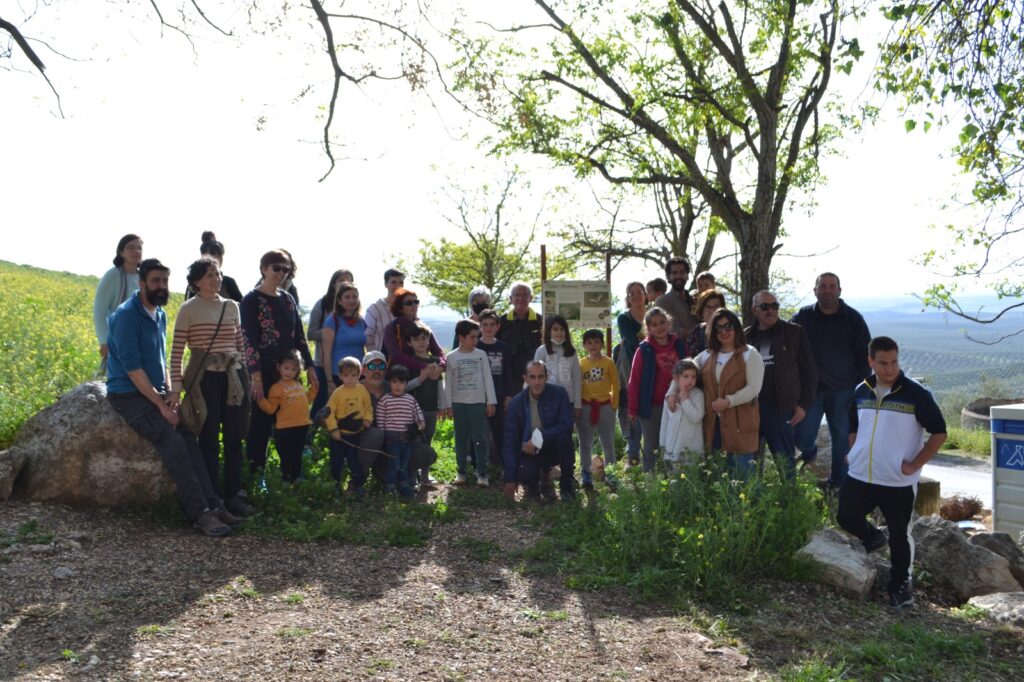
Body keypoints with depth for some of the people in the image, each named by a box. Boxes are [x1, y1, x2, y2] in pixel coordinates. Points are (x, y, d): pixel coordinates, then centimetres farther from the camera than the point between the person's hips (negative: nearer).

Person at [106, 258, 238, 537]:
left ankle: (212, 504, -13)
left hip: (156, 393, 7)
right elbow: (132, 367, -19)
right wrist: (161, 404, -19)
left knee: (189, 438, -12)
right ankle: (200, 514, -21)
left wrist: (170, 392, -1)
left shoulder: (160, 315, 11)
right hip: (130, 396, -7)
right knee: (173, 442, -23)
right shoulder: (126, 315, -14)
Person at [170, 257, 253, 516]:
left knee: (234, 438, 7)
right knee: (209, 439, 2)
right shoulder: (189, 309, -2)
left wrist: (245, 376, 15)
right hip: (205, 378, -4)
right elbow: (176, 350, -4)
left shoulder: (231, 306, 10)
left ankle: (233, 495, 16)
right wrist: (176, 386, -8)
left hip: (233, 377, 4)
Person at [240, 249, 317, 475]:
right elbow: (249, 340, -13)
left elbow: (299, 335, 13)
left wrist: (309, 367, 6)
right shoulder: (252, 300, -6)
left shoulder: (288, 299, 11)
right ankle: (255, 473, 10)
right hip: (264, 371, -5)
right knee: (260, 422, 0)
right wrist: (256, 376, -21)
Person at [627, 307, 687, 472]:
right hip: (651, 407, -3)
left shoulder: (679, 346, 3)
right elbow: (634, 381, -6)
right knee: (651, 447, 6)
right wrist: (633, 409, -7)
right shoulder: (644, 350, -7)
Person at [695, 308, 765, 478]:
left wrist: (728, 401, -19)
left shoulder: (750, 355, -4)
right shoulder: (706, 356, 13)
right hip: (713, 422, 5)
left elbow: (754, 388, -12)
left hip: (740, 422, -5)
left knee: (742, 471, -1)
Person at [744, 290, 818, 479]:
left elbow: (809, 370, 4)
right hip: (751, 408, 3)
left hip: (782, 408, -2)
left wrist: (803, 404, -2)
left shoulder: (794, 333, 4)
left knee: (785, 459, 2)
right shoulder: (746, 336, 11)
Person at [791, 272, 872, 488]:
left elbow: (864, 355, 2)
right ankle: (809, 452, 32)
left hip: (843, 390, 0)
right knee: (803, 436, -4)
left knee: (842, 437, 8)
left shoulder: (853, 319, 0)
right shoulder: (803, 317, 2)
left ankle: (837, 482, 25)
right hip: (812, 388, 0)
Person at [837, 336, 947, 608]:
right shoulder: (861, 392, 6)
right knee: (846, 518, 4)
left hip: (898, 483, -4)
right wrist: (856, 458, 8)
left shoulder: (915, 394, -9)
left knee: (899, 535, 6)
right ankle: (873, 538, 35)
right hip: (858, 477, 4)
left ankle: (900, 585, 24)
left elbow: (939, 433, -6)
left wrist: (914, 465, -11)